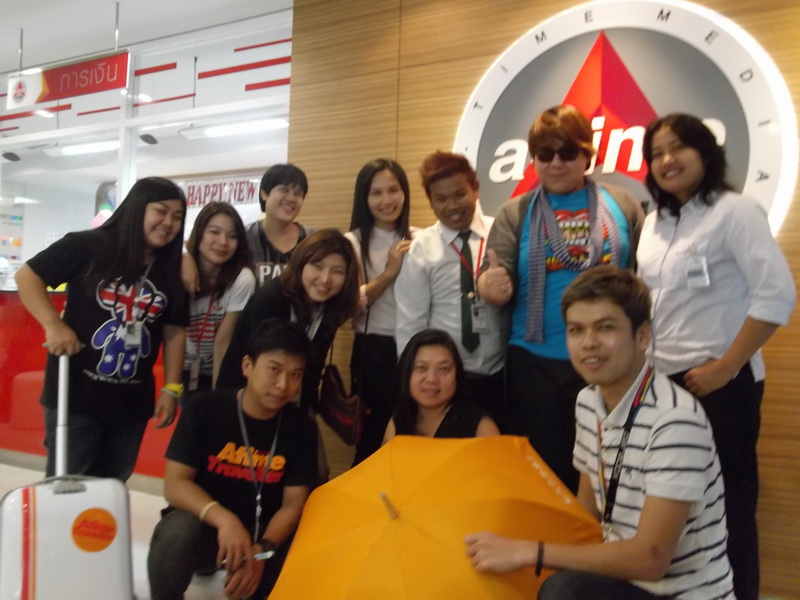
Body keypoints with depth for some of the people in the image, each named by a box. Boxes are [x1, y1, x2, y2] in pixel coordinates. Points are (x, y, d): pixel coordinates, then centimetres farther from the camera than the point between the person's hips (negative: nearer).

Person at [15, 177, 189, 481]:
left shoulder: (171, 270, 3)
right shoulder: (87, 246, -8)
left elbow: (174, 331, 7)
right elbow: (27, 275, -4)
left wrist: (171, 388, 3)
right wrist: (54, 324, -17)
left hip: (132, 400, 4)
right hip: (75, 392, -4)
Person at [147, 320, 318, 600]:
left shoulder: (302, 428, -8)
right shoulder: (206, 408, -13)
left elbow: (293, 503, -8)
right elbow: (175, 483, -16)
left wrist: (262, 550, -27)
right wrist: (223, 518, -34)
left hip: (263, 532, 2)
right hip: (203, 520, -2)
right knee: (178, 531, -34)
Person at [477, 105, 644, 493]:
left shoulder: (622, 205, 6)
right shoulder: (515, 213, 4)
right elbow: (494, 278, -4)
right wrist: (491, 286, -28)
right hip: (535, 364, 0)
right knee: (543, 467, 10)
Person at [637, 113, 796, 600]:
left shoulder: (734, 211, -8)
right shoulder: (655, 222, 12)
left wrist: (726, 367, -16)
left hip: (719, 384, -6)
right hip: (663, 381, 6)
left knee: (726, 502, 5)